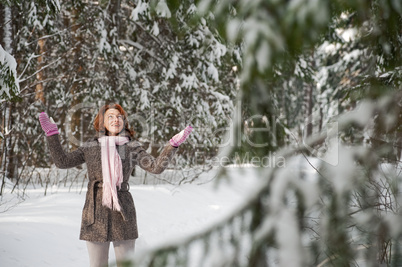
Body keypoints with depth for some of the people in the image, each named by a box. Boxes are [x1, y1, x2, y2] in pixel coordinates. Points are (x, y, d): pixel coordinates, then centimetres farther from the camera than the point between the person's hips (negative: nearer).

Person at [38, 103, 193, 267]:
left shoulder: (132, 147, 4)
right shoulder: (90, 147, 8)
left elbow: (156, 166, -6)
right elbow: (62, 161, 6)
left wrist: (173, 144, -15)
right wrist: (52, 134, 2)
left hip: (123, 213, -1)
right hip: (96, 212, 1)